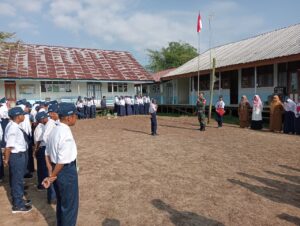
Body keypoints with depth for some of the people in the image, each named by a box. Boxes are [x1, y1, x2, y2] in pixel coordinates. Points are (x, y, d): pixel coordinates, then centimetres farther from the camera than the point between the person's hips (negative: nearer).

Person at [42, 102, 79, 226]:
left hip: (56, 170, 9)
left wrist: (51, 172, 12)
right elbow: (62, 160, -25)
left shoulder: (54, 130, 3)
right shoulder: (66, 134, -24)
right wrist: (52, 176, -13)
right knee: (70, 205, 9)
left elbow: (48, 152, 10)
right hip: (67, 171, -9)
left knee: (61, 203, 26)